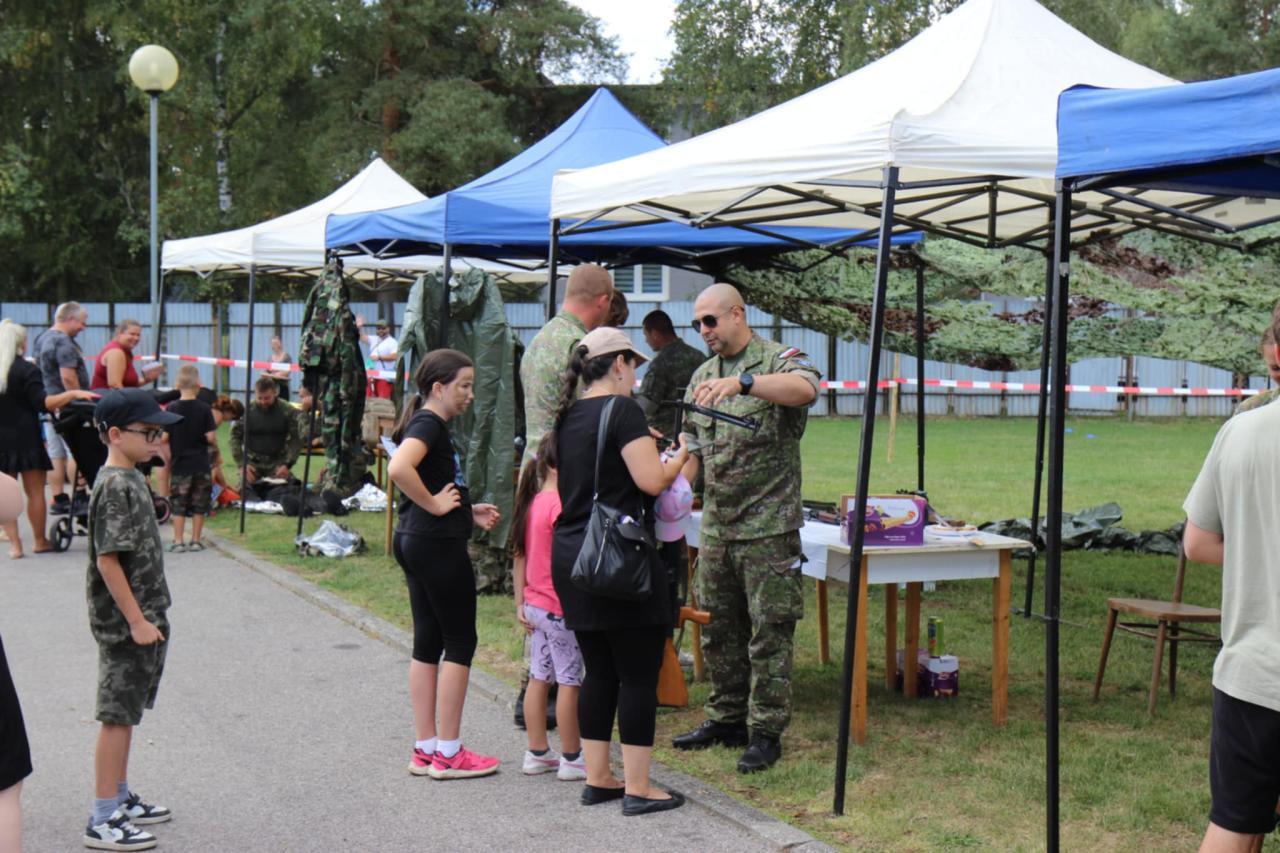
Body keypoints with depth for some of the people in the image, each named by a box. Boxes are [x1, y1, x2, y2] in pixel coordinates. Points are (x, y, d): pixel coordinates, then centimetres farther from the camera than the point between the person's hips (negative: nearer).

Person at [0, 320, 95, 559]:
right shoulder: (26, 370, -10)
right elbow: (42, 403, -19)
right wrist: (72, 394, -22)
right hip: (25, 439, -4)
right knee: (35, 491, 6)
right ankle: (40, 541, 13)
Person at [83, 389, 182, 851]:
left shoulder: (131, 479, 10)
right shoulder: (115, 487, -19)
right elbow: (107, 559, -22)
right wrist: (136, 621, -20)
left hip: (143, 618, 9)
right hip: (124, 622, -9)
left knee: (126, 712, 18)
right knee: (117, 716, -3)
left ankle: (120, 799, 30)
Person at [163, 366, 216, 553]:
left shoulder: (171, 408, -5)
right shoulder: (204, 409, -7)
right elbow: (210, 436, -10)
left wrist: (169, 456, 12)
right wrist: (215, 446, 12)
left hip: (180, 463, 0)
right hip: (201, 464, 0)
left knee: (179, 504, 6)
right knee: (199, 504, 9)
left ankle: (178, 541, 4)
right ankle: (196, 540, 12)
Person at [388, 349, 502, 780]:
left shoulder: (431, 425, 16)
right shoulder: (429, 424, -14)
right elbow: (398, 468, -33)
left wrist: (469, 512, 12)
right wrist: (435, 504, -21)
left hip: (415, 543, 10)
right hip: (438, 545, -10)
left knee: (427, 642, 11)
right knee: (460, 642, -2)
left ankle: (426, 749, 16)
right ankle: (448, 753, 3)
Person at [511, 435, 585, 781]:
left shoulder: (532, 503, 9)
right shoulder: (562, 504, -18)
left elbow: (519, 557, 13)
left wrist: (520, 604, 17)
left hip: (535, 606, 9)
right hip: (561, 607, -9)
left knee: (539, 678, 13)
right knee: (569, 681, -1)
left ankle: (537, 753, 19)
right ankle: (572, 759, 5)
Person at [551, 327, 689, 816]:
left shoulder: (568, 416, 13)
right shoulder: (622, 409, -11)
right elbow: (652, 481, -19)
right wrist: (680, 456, 0)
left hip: (570, 555, 8)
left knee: (599, 671, 14)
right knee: (639, 675, -1)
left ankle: (596, 780, 19)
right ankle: (637, 789, 2)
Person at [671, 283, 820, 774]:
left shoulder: (778, 361, -7)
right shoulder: (703, 377, 15)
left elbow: (805, 388, -31)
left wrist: (742, 382, -43)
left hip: (768, 525, -7)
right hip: (716, 526, 7)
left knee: (769, 632, -2)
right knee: (719, 628, 14)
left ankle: (766, 733, 6)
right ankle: (726, 719, 26)